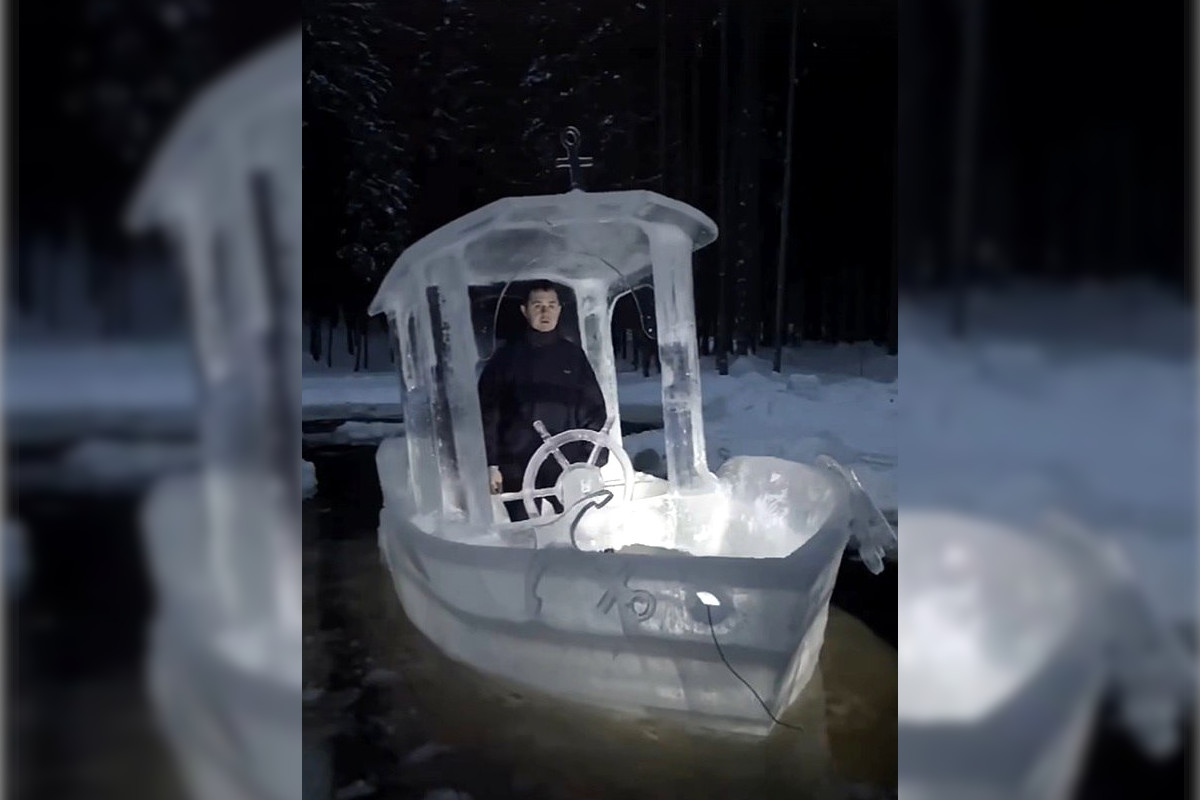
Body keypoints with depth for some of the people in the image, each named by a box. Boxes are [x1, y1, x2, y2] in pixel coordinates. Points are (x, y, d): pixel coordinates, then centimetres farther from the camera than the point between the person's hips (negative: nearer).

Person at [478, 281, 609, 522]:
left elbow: (593, 408, 8)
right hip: (519, 468, -1)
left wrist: (595, 460, 1)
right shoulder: (508, 356, 4)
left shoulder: (573, 354, 8)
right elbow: (488, 414, 2)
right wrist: (491, 465, -4)